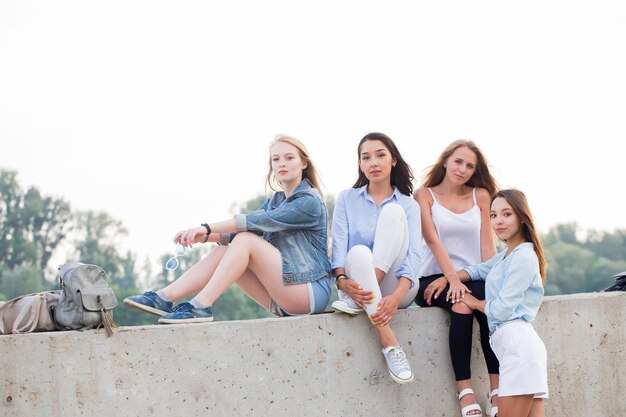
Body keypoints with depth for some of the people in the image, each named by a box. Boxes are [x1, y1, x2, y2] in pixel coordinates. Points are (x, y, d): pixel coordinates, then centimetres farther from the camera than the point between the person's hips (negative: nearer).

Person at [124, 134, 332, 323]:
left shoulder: (310, 201, -10)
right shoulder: (275, 200, 17)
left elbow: (256, 221, -20)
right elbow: (243, 228, 3)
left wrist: (207, 228, -24)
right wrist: (204, 236, -15)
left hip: (311, 291, -7)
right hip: (283, 295, 7)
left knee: (245, 240, -21)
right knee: (223, 251, -8)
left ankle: (200, 306, -29)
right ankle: (164, 298, -17)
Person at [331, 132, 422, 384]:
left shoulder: (408, 205, 7)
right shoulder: (347, 199, 11)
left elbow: (413, 253, -8)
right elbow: (339, 242, -4)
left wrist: (397, 296, -28)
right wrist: (342, 280, -27)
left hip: (395, 288, -1)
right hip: (358, 285, 1)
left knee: (393, 212, -18)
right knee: (359, 253, -34)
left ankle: (357, 300, -28)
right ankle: (390, 344, -40)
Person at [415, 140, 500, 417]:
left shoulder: (480, 195, 12)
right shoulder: (425, 195, 4)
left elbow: (487, 244, 7)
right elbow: (433, 239, -8)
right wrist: (452, 278, -21)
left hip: (474, 276, 3)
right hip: (436, 278, -2)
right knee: (461, 306, -34)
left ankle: (497, 389, -31)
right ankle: (465, 391, -35)